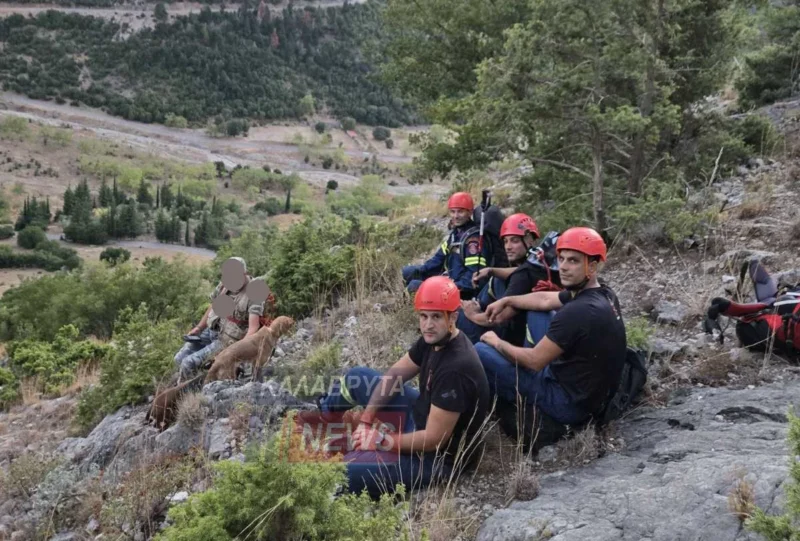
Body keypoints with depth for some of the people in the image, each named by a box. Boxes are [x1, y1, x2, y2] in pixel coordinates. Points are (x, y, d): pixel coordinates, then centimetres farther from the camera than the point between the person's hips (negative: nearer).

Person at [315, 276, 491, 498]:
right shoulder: (433, 339, -6)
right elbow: (394, 375, 6)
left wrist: (379, 440, -18)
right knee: (356, 377, 15)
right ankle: (322, 409, 44)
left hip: (439, 454, -9)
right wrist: (366, 420, -4)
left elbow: (433, 439, -30)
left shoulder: (455, 369, -34)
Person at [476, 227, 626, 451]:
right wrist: (506, 301, 20)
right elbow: (545, 300, 18)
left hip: (570, 403, -9)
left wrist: (496, 342, -4)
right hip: (593, 394, 9)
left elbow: (534, 361, -19)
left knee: (481, 351, -4)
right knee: (538, 316, 21)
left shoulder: (578, 312, -29)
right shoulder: (602, 294, 0)